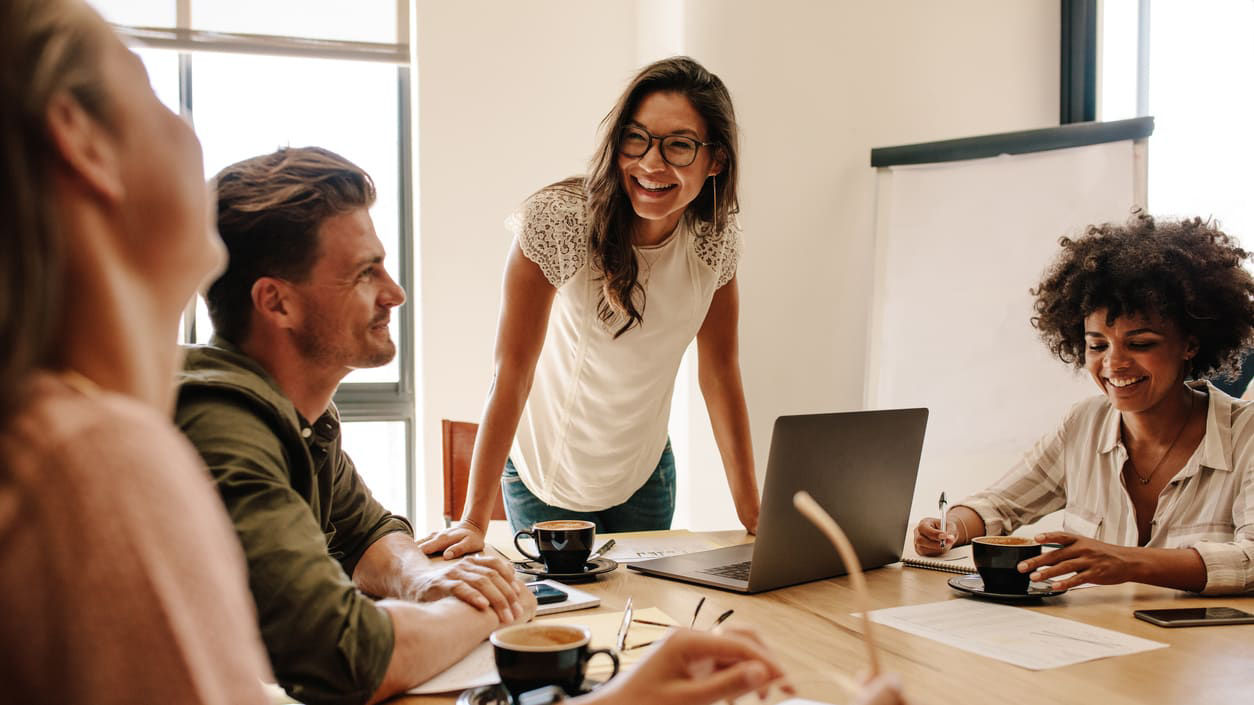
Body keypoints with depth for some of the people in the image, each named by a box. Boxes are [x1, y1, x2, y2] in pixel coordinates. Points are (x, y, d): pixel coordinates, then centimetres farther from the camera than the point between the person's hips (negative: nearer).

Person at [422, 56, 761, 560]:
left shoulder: (717, 236, -13)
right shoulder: (557, 217, -26)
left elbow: (720, 370, -4)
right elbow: (513, 369, -25)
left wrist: (751, 512, -6)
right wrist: (474, 521, -27)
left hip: (645, 474, 4)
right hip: (547, 474, -3)